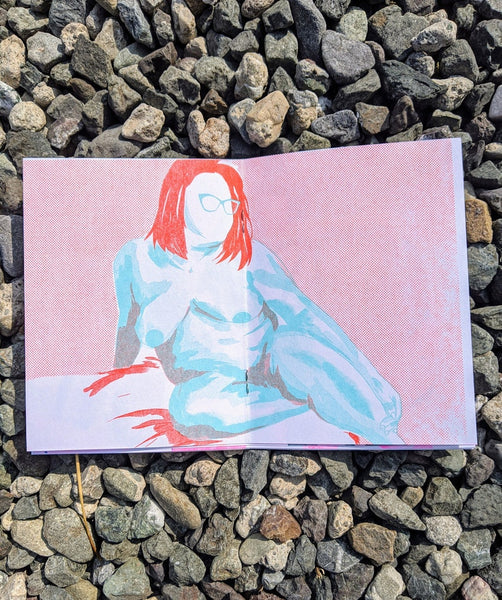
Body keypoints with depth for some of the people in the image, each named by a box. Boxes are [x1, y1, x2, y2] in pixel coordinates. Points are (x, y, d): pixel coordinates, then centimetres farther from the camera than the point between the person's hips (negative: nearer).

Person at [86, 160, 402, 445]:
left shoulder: (250, 257, -10)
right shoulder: (136, 258, -4)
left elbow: (307, 314, -17)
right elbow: (145, 332, -3)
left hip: (270, 364, -1)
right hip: (210, 383, 2)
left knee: (300, 345, -34)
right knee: (188, 410, -34)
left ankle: (387, 438, -18)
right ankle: (315, 399, -19)